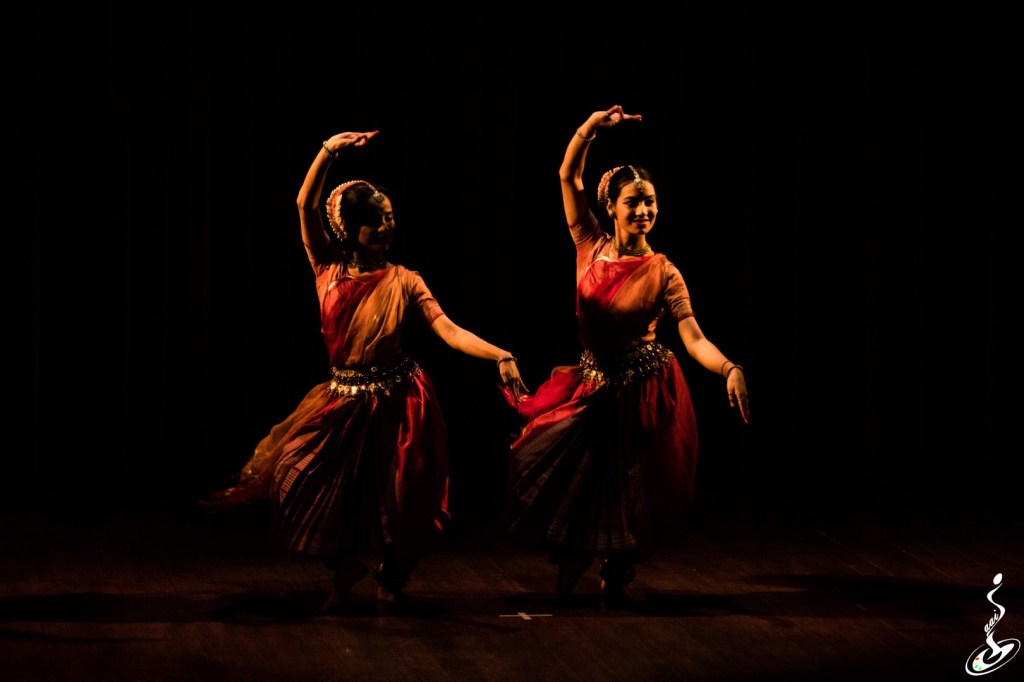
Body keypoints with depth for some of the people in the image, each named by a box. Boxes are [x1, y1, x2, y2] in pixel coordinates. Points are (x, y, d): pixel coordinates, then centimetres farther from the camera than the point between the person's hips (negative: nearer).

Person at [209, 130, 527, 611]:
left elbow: (450, 331, -15)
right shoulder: (330, 269, 0)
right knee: (305, 484, -5)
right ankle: (344, 565, 24)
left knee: (395, 500, 1)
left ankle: (391, 576, 33)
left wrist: (500, 356, -29)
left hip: (395, 404, -2)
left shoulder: (403, 282, -5)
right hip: (342, 401, 2)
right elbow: (305, 205, -8)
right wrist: (328, 151, -17)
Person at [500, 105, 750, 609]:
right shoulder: (592, 247, -1)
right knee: (554, 474, 2)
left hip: (644, 392, -3)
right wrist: (591, 127, -18)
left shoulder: (663, 273, -9)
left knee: (630, 495, 4)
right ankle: (575, 554, 32)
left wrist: (731, 370, -36)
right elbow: (568, 176, -5)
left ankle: (617, 577, 29)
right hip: (595, 386, 3)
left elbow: (694, 339, -19)